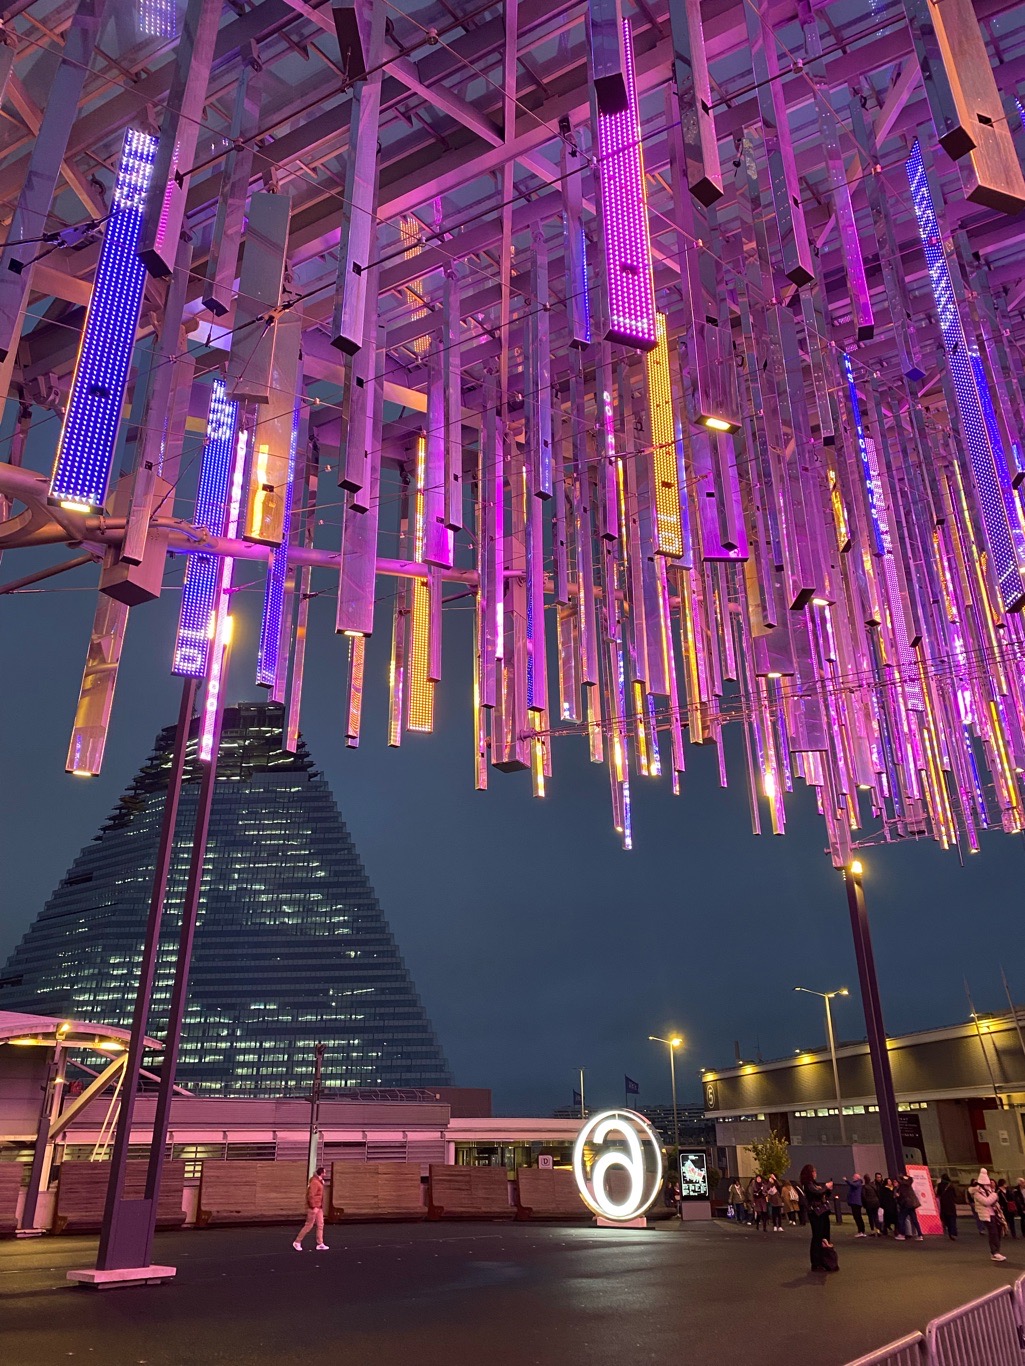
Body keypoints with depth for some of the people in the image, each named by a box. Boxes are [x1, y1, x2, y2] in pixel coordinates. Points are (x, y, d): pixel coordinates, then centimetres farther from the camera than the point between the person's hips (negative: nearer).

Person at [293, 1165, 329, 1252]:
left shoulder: (320, 1182, 11)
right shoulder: (314, 1182, -20)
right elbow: (311, 1195, -24)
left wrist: (321, 1206, 17)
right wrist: (313, 1207, -22)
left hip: (319, 1207, 9)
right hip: (313, 1207, -9)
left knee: (320, 1225, 9)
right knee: (308, 1225, 0)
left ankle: (320, 1244, 13)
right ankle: (297, 1242, 11)